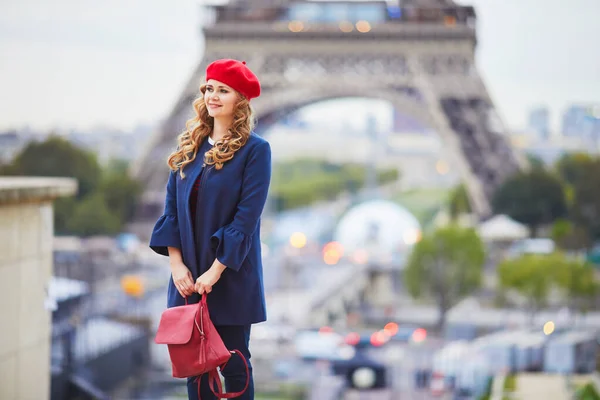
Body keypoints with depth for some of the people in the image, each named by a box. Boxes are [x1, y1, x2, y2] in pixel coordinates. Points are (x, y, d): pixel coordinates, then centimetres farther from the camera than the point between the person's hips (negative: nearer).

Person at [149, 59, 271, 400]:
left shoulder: (255, 149, -8)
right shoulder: (188, 146, 9)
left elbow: (247, 215, -14)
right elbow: (172, 207, 7)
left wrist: (216, 270, -17)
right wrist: (177, 263, -4)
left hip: (232, 277, -5)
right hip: (189, 276, 5)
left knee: (234, 365, 3)